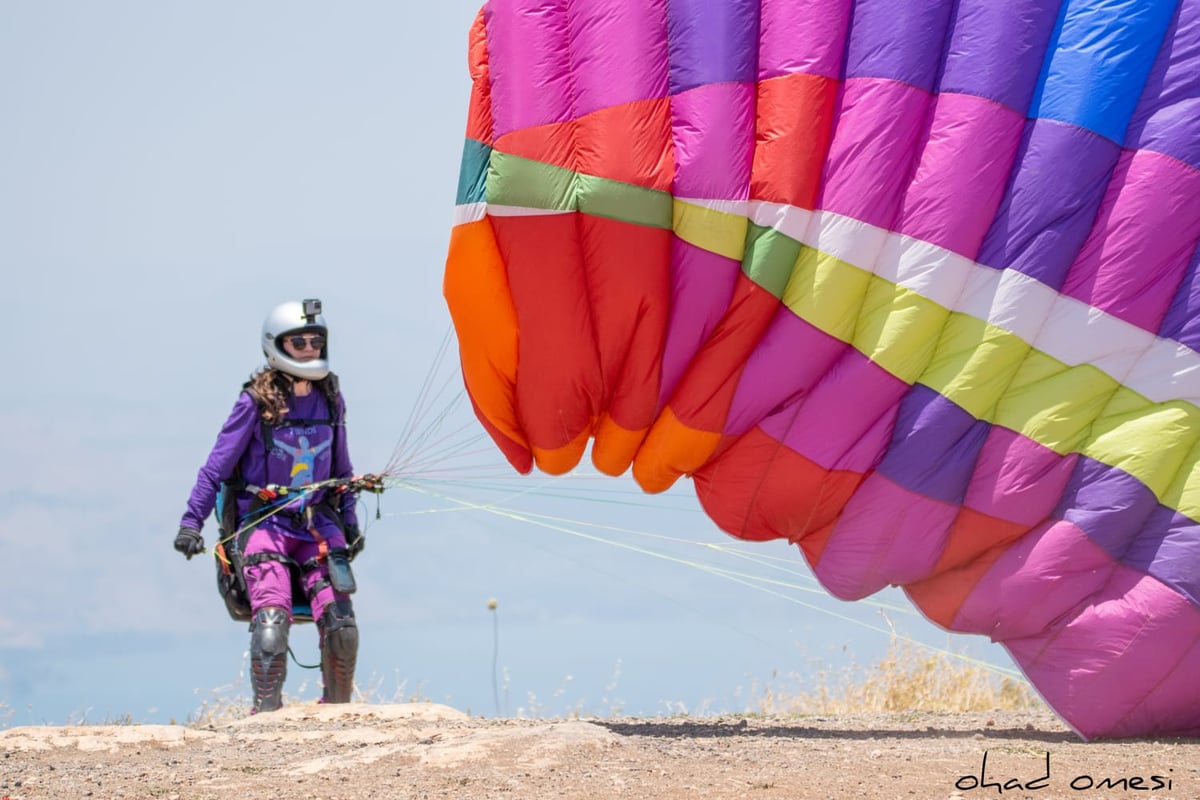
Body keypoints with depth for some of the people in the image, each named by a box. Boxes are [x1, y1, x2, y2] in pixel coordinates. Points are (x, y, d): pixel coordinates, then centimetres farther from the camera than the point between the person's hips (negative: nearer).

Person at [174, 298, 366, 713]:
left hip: (317, 523, 4)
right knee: (271, 624, -19)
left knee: (341, 627, -7)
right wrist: (191, 521, -12)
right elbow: (218, 464, -6)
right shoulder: (256, 402, -9)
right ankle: (266, 716, -11)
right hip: (265, 522, -4)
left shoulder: (330, 399, 7)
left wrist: (350, 524, 21)